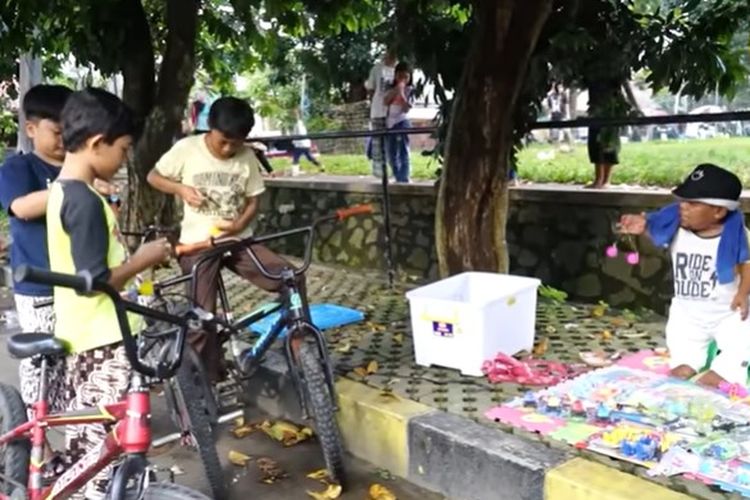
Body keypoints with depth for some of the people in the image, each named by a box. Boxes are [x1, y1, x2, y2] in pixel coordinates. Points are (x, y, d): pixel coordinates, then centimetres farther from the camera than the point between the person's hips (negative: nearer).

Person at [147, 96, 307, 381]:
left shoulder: (247, 157, -2)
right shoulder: (187, 149, -7)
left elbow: (253, 200, 4)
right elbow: (153, 177, 4)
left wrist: (239, 224, -16)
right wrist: (181, 189, -15)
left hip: (237, 239, 2)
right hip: (198, 243, -2)